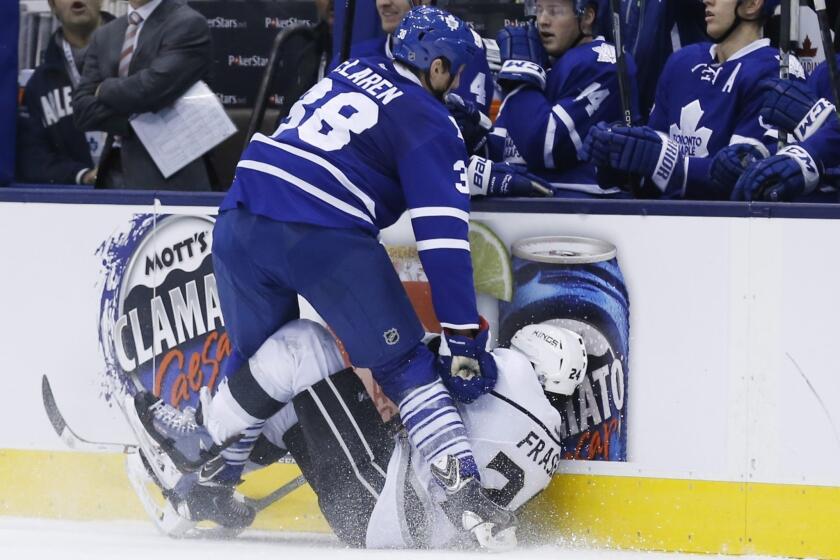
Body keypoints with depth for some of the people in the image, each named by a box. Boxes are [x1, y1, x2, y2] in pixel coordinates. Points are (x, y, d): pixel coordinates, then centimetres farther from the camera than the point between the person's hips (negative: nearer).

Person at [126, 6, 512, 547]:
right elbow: (443, 237, -4)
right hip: (325, 236, -6)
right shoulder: (429, 123, 5)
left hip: (241, 220, 6)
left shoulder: (352, 72, 23)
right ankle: (464, 492, -10)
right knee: (404, 365, 1)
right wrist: (465, 339, -5)